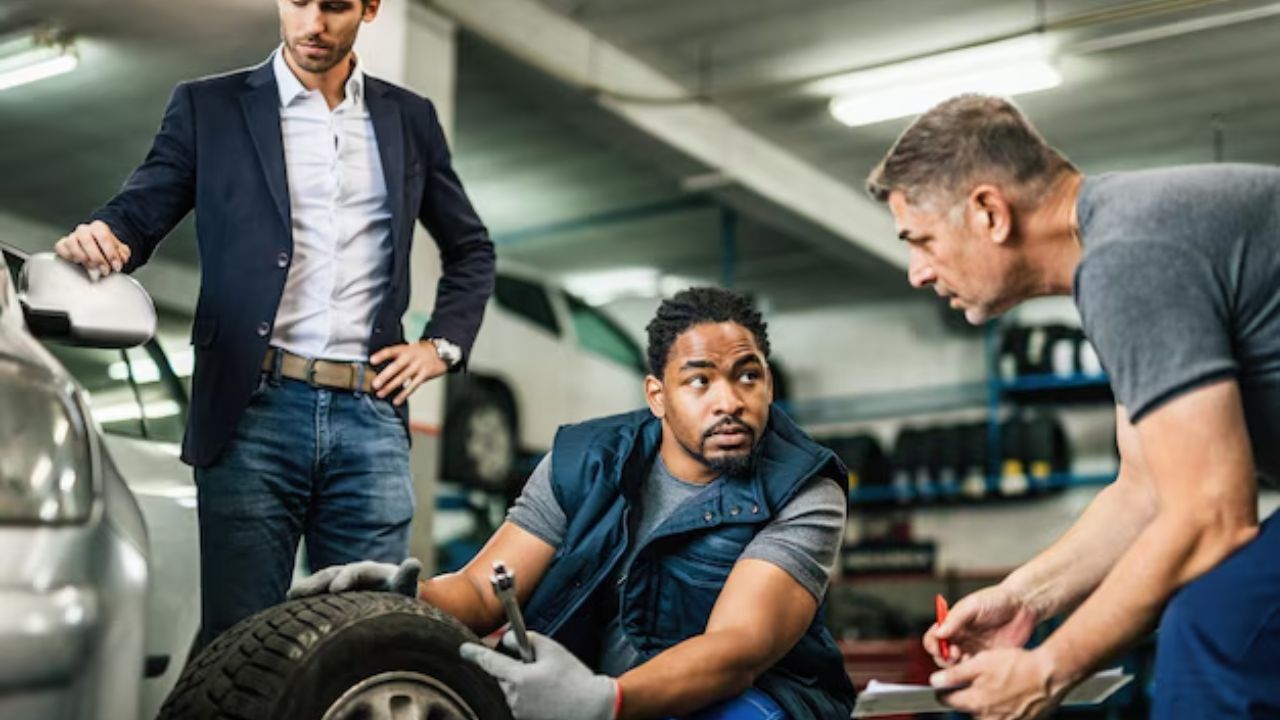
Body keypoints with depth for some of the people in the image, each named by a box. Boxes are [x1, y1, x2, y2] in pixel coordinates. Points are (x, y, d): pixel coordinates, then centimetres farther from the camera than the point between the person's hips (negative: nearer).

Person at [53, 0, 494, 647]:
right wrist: (100, 238, -22)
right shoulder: (208, 107, 8)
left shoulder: (409, 119, 15)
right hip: (254, 414, -2)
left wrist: (443, 344, 10)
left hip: (372, 417, 2)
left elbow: (471, 250, 24)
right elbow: (138, 214, 2)